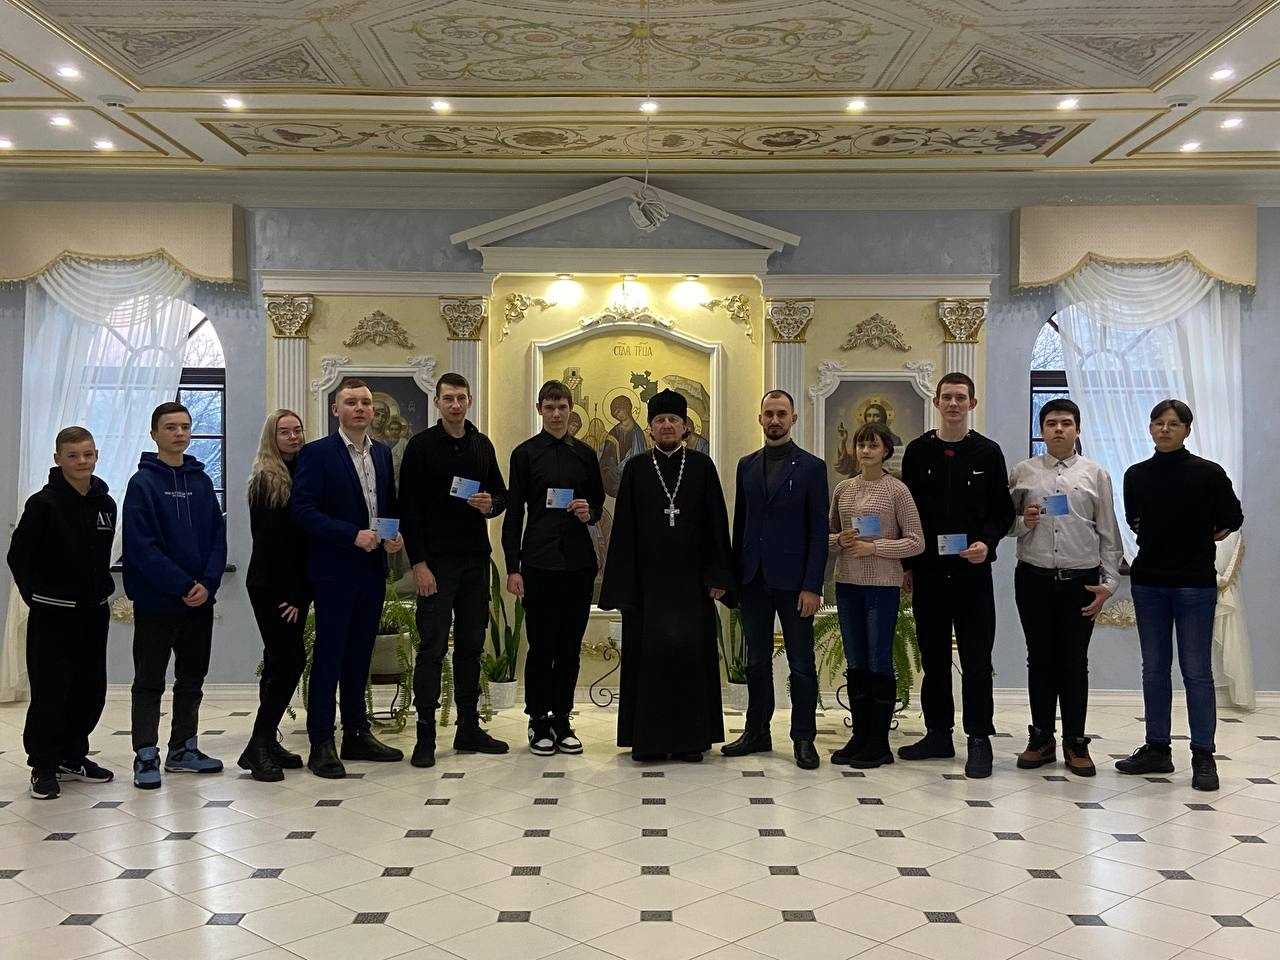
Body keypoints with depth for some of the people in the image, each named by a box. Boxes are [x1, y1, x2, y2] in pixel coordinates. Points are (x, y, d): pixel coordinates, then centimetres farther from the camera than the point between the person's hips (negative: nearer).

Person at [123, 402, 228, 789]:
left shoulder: (202, 481, 9)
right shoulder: (143, 482, -7)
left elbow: (218, 537, 6)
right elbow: (141, 546, -14)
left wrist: (208, 583, -9)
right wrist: (184, 586, -18)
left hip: (201, 600, 5)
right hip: (155, 601, -5)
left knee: (192, 679, 13)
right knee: (149, 682, 4)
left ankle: (184, 749, 24)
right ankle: (146, 757, 11)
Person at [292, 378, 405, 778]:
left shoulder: (383, 452, 12)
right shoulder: (317, 453, -7)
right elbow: (303, 509, -14)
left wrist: (396, 534, -2)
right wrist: (353, 535, -21)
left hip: (373, 567, 6)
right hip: (335, 569, -6)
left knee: (359, 654, 14)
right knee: (328, 655, 0)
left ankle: (357, 734, 23)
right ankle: (321, 744, 6)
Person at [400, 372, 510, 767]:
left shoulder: (482, 445, 12)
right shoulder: (422, 446, -4)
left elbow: (502, 493, 18)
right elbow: (409, 508, -7)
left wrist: (490, 504, -7)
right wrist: (418, 563, -13)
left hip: (475, 558, 5)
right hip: (436, 561, -5)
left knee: (471, 646, 10)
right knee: (433, 648, -4)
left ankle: (469, 730, 19)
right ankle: (425, 736, 3)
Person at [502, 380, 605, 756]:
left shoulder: (585, 454, 11)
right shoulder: (525, 453, 2)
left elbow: (598, 501, 19)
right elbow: (514, 513, 0)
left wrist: (589, 512, -6)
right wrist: (513, 567, -5)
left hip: (578, 562, 3)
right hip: (539, 563, -3)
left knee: (570, 647, 7)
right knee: (541, 646, 1)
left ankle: (562, 720, 18)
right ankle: (538, 722, 14)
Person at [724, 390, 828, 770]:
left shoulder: (811, 467, -2)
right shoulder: (747, 465, 10)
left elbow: (818, 532, -6)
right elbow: (739, 522, 12)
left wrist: (812, 586, -12)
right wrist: (734, 575, 6)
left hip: (792, 581, -4)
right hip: (753, 580, 4)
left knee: (802, 664, 4)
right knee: (757, 661, 12)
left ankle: (804, 738, 13)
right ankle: (756, 731, 23)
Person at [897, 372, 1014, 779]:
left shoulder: (987, 452, 3)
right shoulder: (918, 451, 6)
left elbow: (1003, 511, 5)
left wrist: (987, 542, -14)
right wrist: (907, 565, 5)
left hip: (972, 570, -2)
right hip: (928, 571, 2)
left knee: (976, 659, 0)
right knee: (933, 656, 9)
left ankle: (979, 740, 8)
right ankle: (938, 734, 19)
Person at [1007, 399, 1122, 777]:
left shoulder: (1095, 474, 5)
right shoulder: (1022, 473, 6)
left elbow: (1108, 532, 5)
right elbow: (1006, 523, 10)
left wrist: (1109, 581, -1)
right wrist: (1023, 522, -12)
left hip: (1081, 579, 0)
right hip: (1034, 577, 1)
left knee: (1075, 662, 5)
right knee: (1040, 660, 8)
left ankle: (1076, 743, 15)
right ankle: (1041, 739, 18)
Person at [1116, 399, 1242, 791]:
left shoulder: (1208, 473, -6)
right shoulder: (1136, 475, 4)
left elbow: (1231, 520, 7)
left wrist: (1200, 541, 11)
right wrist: (1161, 542, 12)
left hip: (1195, 583, -4)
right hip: (1148, 582, 4)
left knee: (1196, 670, 0)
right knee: (1154, 668, 9)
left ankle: (1203, 757, 9)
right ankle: (1157, 749, 19)